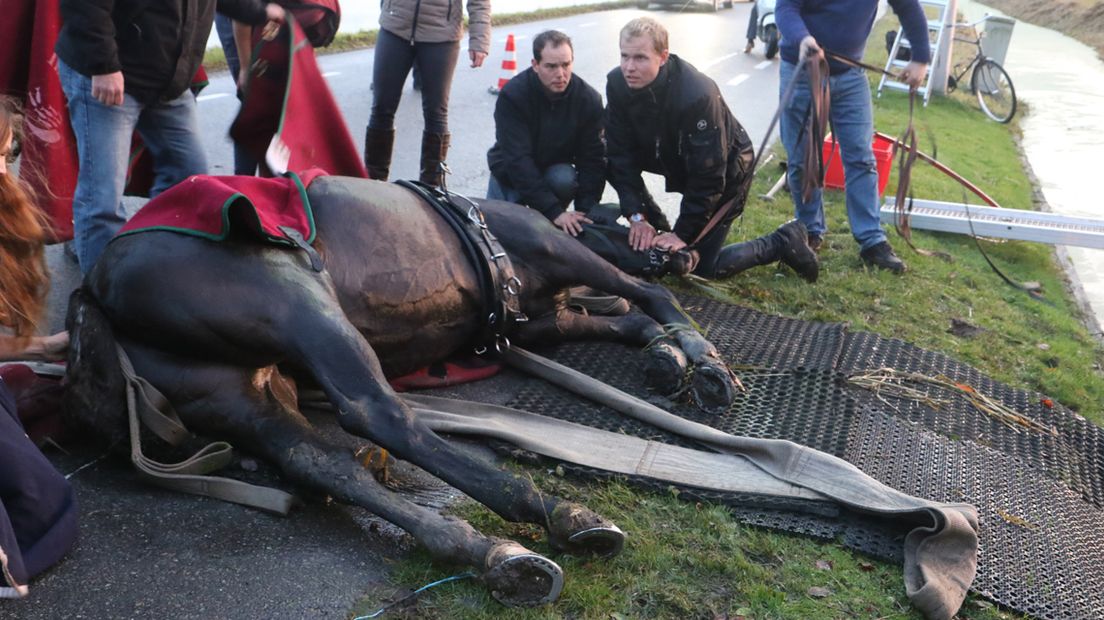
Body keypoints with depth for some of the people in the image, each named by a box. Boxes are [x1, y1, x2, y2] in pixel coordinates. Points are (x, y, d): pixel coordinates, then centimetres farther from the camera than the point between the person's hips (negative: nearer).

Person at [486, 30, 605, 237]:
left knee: (565, 180, -33)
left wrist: (585, 211, -29)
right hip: (511, 172, -1)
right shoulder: (512, 95, -26)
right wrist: (554, 211, -40)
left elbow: (593, 158, -15)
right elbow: (517, 160, -32)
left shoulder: (589, 99, -17)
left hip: (556, 167, 1)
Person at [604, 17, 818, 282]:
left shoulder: (698, 96, -37)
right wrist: (637, 216, -24)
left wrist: (682, 234, -27)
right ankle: (657, 229, 8)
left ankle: (783, 242, 11)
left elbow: (707, 177, -31)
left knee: (700, 267, -6)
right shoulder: (617, 84, -19)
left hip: (727, 169, -6)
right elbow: (621, 154, -16)